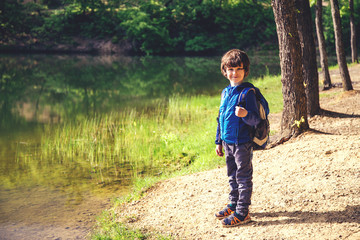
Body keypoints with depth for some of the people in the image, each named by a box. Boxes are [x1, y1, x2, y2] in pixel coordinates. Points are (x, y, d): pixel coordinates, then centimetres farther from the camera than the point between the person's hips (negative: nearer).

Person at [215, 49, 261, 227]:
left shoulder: (247, 92, -13)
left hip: (242, 142, -7)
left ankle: (242, 212, 9)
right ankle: (234, 204, 33)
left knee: (243, 177, 2)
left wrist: (246, 114, -38)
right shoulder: (225, 92, 10)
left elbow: (256, 120, -17)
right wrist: (219, 141, 19)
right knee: (232, 176, 19)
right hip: (228, 142, 8)